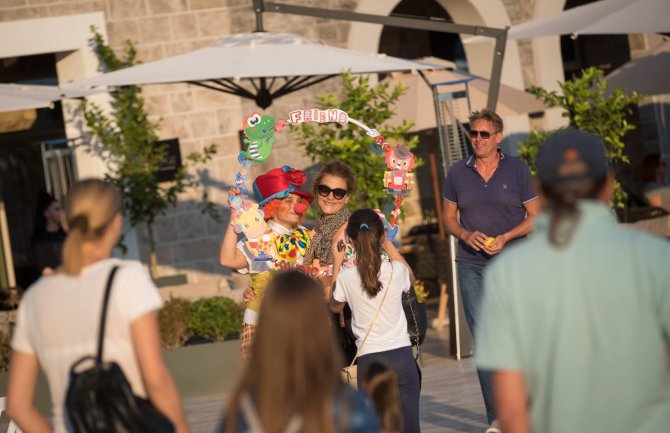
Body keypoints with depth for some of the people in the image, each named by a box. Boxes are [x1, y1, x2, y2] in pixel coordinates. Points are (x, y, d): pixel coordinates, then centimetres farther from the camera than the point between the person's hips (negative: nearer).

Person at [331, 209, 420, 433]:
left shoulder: (346, 277, -7)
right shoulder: (396, 271, -4)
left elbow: (335, 306, 15)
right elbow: (410, 278, 23)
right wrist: (389, 247, 25)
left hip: (369, 360, -1)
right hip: (402, 355, 1)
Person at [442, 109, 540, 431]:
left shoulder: (517, 170, 1)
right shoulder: (457, 173, 6)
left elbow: (535, 216, 3)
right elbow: (448, 218, 12)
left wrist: (506, 237, -13)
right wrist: (466, 235, -9)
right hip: (471, 267, 2)